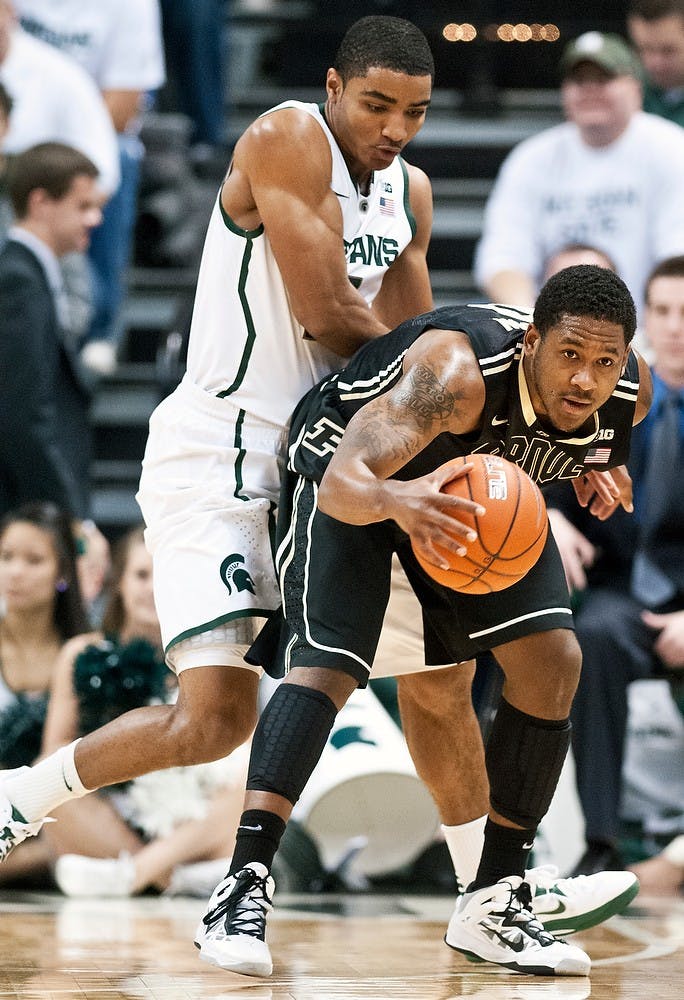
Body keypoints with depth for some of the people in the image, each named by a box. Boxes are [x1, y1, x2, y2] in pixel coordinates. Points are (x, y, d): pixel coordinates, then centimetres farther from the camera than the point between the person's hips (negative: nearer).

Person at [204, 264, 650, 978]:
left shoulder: (630, 392, -23)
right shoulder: (458, 370, -42)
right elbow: (342, 484, -53)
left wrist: (593, 470, -10)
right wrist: (397, 501, -73)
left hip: (482, 484, 6)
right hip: (356, 478, -6)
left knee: (553, 662, -8)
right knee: (326, 662, -24)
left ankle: (494, 900, 2)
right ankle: (243, 887, -28)